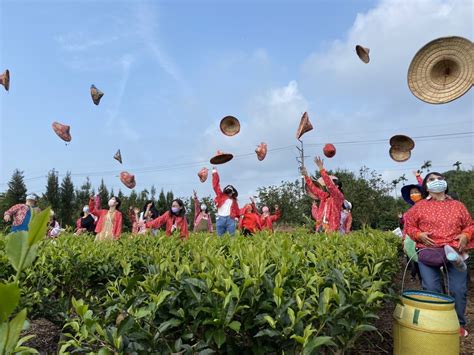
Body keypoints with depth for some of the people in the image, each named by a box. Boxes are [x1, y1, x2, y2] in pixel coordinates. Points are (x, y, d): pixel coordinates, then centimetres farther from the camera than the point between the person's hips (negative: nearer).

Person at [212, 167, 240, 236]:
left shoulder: (233, 200, 17)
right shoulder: (221, 196, 9)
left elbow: (237, 209, 24)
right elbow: (216, 186, 6)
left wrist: (237, 216, 8)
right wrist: (215, 174, 5)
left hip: (230, 218, 1)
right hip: (220, 218, -1)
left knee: (232, 236, -3)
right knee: (220, 236, 1)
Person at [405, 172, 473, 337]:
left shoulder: (458, 206, 17)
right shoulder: (419, 206, 10)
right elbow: (408, 225, 11)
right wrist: (418, 234, -7)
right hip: (428, 252, -2)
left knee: (459, 290, -4)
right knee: (431, 290, -10)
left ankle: (458, 324, 19)